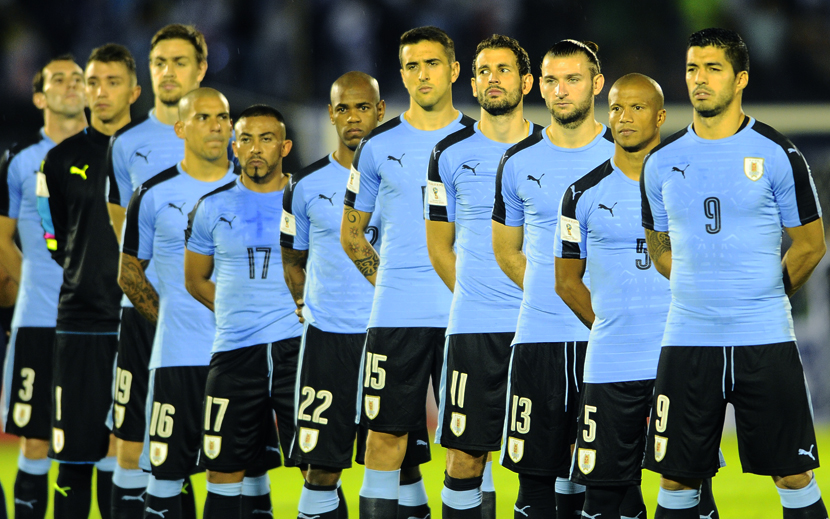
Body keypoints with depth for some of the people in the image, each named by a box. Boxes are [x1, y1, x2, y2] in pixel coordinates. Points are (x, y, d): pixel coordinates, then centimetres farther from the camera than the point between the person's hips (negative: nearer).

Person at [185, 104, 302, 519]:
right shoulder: (213, 208, 9)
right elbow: (195, 280, 18)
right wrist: (241, 313, 7)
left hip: (297, 346, -2)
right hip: (234, 351, 2)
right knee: (226, 470, 3)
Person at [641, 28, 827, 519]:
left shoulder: (777, 154, -2)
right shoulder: (662, 161, 7)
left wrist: (766, 296, 7)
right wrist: (701, 294, 10)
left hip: (765, 337, -3)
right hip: (687, 339, 3)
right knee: (677, 479, 3)